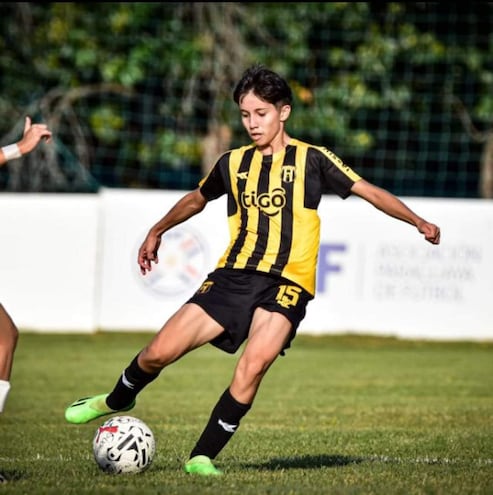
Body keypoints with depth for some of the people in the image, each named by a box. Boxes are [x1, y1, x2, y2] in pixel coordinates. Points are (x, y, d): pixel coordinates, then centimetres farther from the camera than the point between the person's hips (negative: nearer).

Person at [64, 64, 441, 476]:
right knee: (159, 353, -6)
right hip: (233, 275, 3)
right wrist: (157, 232, 43)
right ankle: (118, 401, 28)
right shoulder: (234, 163, 14)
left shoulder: (311, 159, 4)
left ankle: (203, 456, -16)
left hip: (286, 284, -3)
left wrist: (419, 222, -11)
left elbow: (370, 191, 0)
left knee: (254, 364, -28)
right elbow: (197, 199, 33)